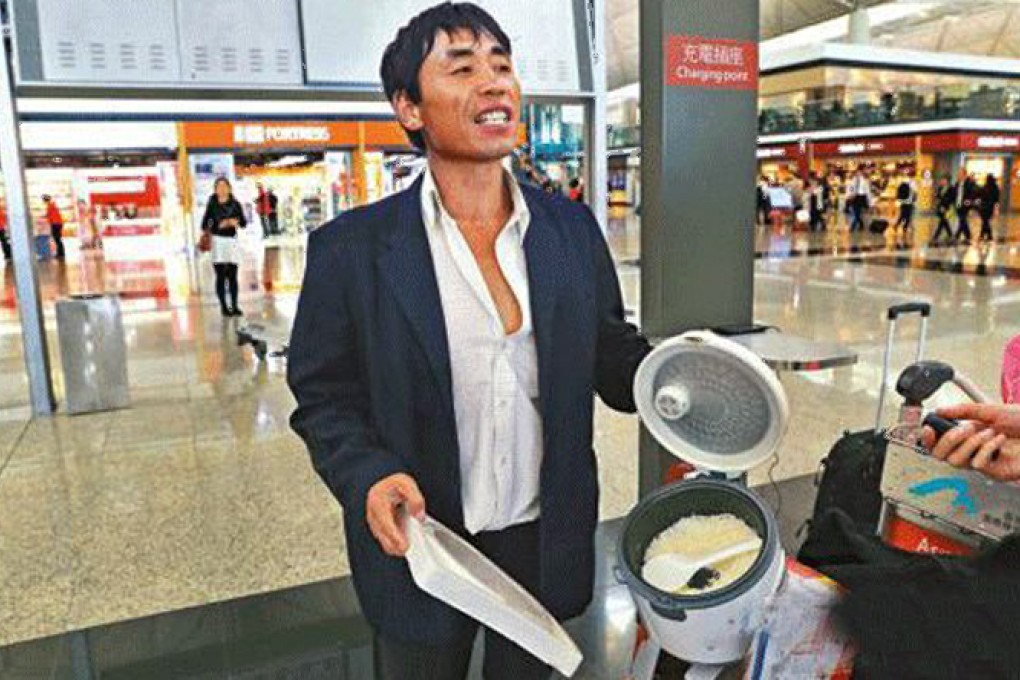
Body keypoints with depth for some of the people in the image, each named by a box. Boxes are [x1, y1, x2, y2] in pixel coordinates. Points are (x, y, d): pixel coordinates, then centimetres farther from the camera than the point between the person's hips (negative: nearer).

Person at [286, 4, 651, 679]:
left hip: (547, 543, 3)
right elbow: (324, 397, -7)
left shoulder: (573, 227, -3)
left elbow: (611, 351, 6)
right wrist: (369, 476, -24)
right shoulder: (351, 248, -12)